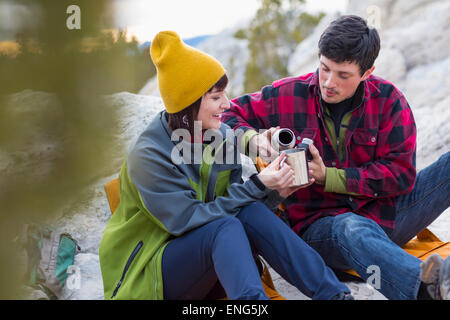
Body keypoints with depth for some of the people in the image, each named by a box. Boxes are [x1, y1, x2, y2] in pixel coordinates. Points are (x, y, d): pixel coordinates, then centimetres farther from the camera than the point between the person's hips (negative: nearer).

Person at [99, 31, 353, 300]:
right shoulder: (149, 156, -20)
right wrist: (257, 186, -24)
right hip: (150, 270, -6)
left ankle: (333, 293, -29)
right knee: (225, 226, -32)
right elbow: (188, 220, -23)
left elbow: (232, 204, 3)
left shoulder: (223, 138, 1)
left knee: (250, 213, -23)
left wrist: (276, 192, -16)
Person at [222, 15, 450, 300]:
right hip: (320, 222, -3)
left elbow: (400, 173, -6)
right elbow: (227, 115, 7)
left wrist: (328, 177, -15)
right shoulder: (289, 96, -1)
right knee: (353, 229, -41)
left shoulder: (388, 99, -1)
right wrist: (252, 140, -17)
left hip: (385, 212, 4)